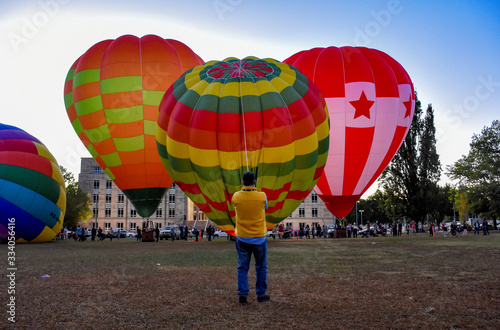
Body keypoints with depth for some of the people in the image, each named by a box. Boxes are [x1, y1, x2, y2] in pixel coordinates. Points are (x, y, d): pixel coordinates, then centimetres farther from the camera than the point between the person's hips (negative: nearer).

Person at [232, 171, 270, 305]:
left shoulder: (236, 196, -8)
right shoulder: (262, 196, -11)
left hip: (242, 238, 1)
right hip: (259, 237, -1)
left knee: (242, 268, 11)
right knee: (261, 268, 15)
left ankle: (242, 295, 8)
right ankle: (261, 295, 22)